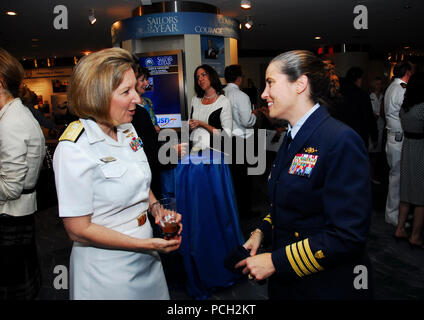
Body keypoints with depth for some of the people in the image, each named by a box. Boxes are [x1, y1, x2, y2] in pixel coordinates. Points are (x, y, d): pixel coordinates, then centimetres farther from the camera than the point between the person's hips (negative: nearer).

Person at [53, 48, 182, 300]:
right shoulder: (74, 150, -23)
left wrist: (156, 207, -6)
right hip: (106, 268, -7)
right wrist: (147, 244, -18)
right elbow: (78, 229, -20)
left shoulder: (127, 130, -1)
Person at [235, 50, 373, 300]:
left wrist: (275, 261, -21)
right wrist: (261, 233, 0)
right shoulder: (293, 138, 6)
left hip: (327, 287, -7)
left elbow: (347, 236, -25)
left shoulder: (342, 141, -22)